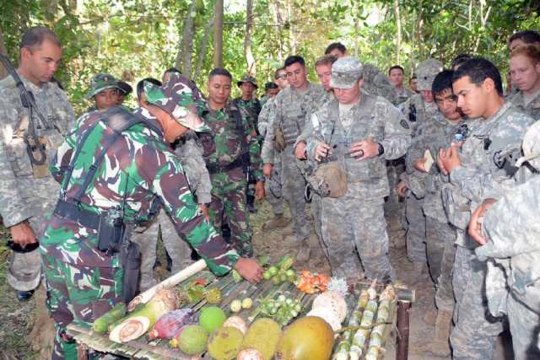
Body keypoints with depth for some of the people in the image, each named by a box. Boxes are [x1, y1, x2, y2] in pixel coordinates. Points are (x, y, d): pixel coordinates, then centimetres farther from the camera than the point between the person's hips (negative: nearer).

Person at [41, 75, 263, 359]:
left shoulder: (93, 119, 5)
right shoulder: (155, 152, -13)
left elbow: (58, 168, 15)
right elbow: (188, 219, -13)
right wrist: (236, 261, -6)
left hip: (53, 239, 7)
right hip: (95, 253, -7)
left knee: (66, 330, 24)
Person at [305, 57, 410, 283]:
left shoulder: (380, 107, -2)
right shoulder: (325, 111, 11)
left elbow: (403, 138, -3)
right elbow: (312, 140, 17)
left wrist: (378, 148, -22)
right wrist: (315, 149, -8)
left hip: (367, 193, -4)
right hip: (332, 191, 5)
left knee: (372, 250, -1)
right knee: (336, 248, 17)